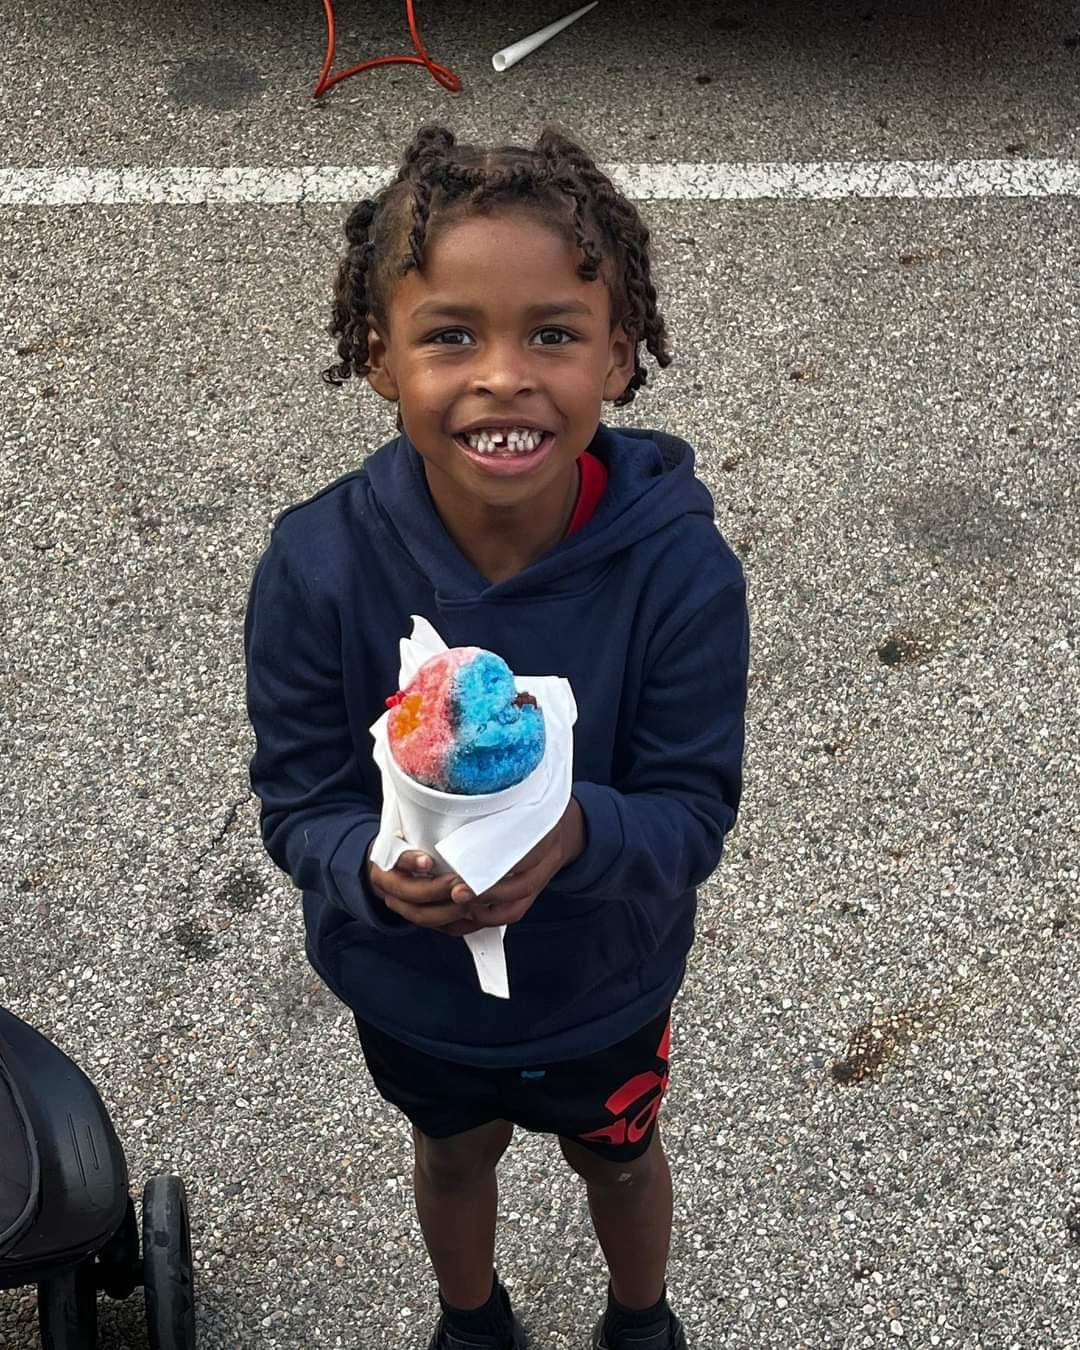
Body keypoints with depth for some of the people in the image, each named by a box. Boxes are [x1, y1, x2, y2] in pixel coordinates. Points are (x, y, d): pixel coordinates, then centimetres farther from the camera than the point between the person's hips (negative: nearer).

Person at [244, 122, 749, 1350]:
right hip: (410, 984, 1)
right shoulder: (318, 566, -29)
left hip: (605, 981, 0)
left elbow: (695, 809, -23)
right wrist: (374, 867, -40)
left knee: (617, 1154, 30)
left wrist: (582, 835, -45)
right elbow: (298, 797, -18)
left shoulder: (678, 566, -30)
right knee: (453, 1153, 31)